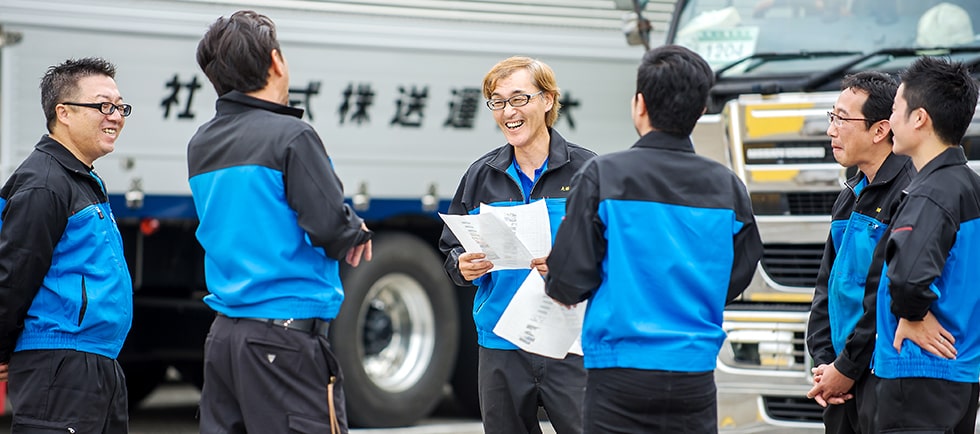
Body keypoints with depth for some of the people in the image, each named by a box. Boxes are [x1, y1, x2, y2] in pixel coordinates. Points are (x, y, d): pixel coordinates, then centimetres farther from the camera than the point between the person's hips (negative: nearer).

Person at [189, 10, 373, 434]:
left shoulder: (200, 145, 12)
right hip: (286, 333, -7)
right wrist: (357, 232, 5)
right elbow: (328, 225, -18)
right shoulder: (290, 136, -12)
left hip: (223, 334, 8)